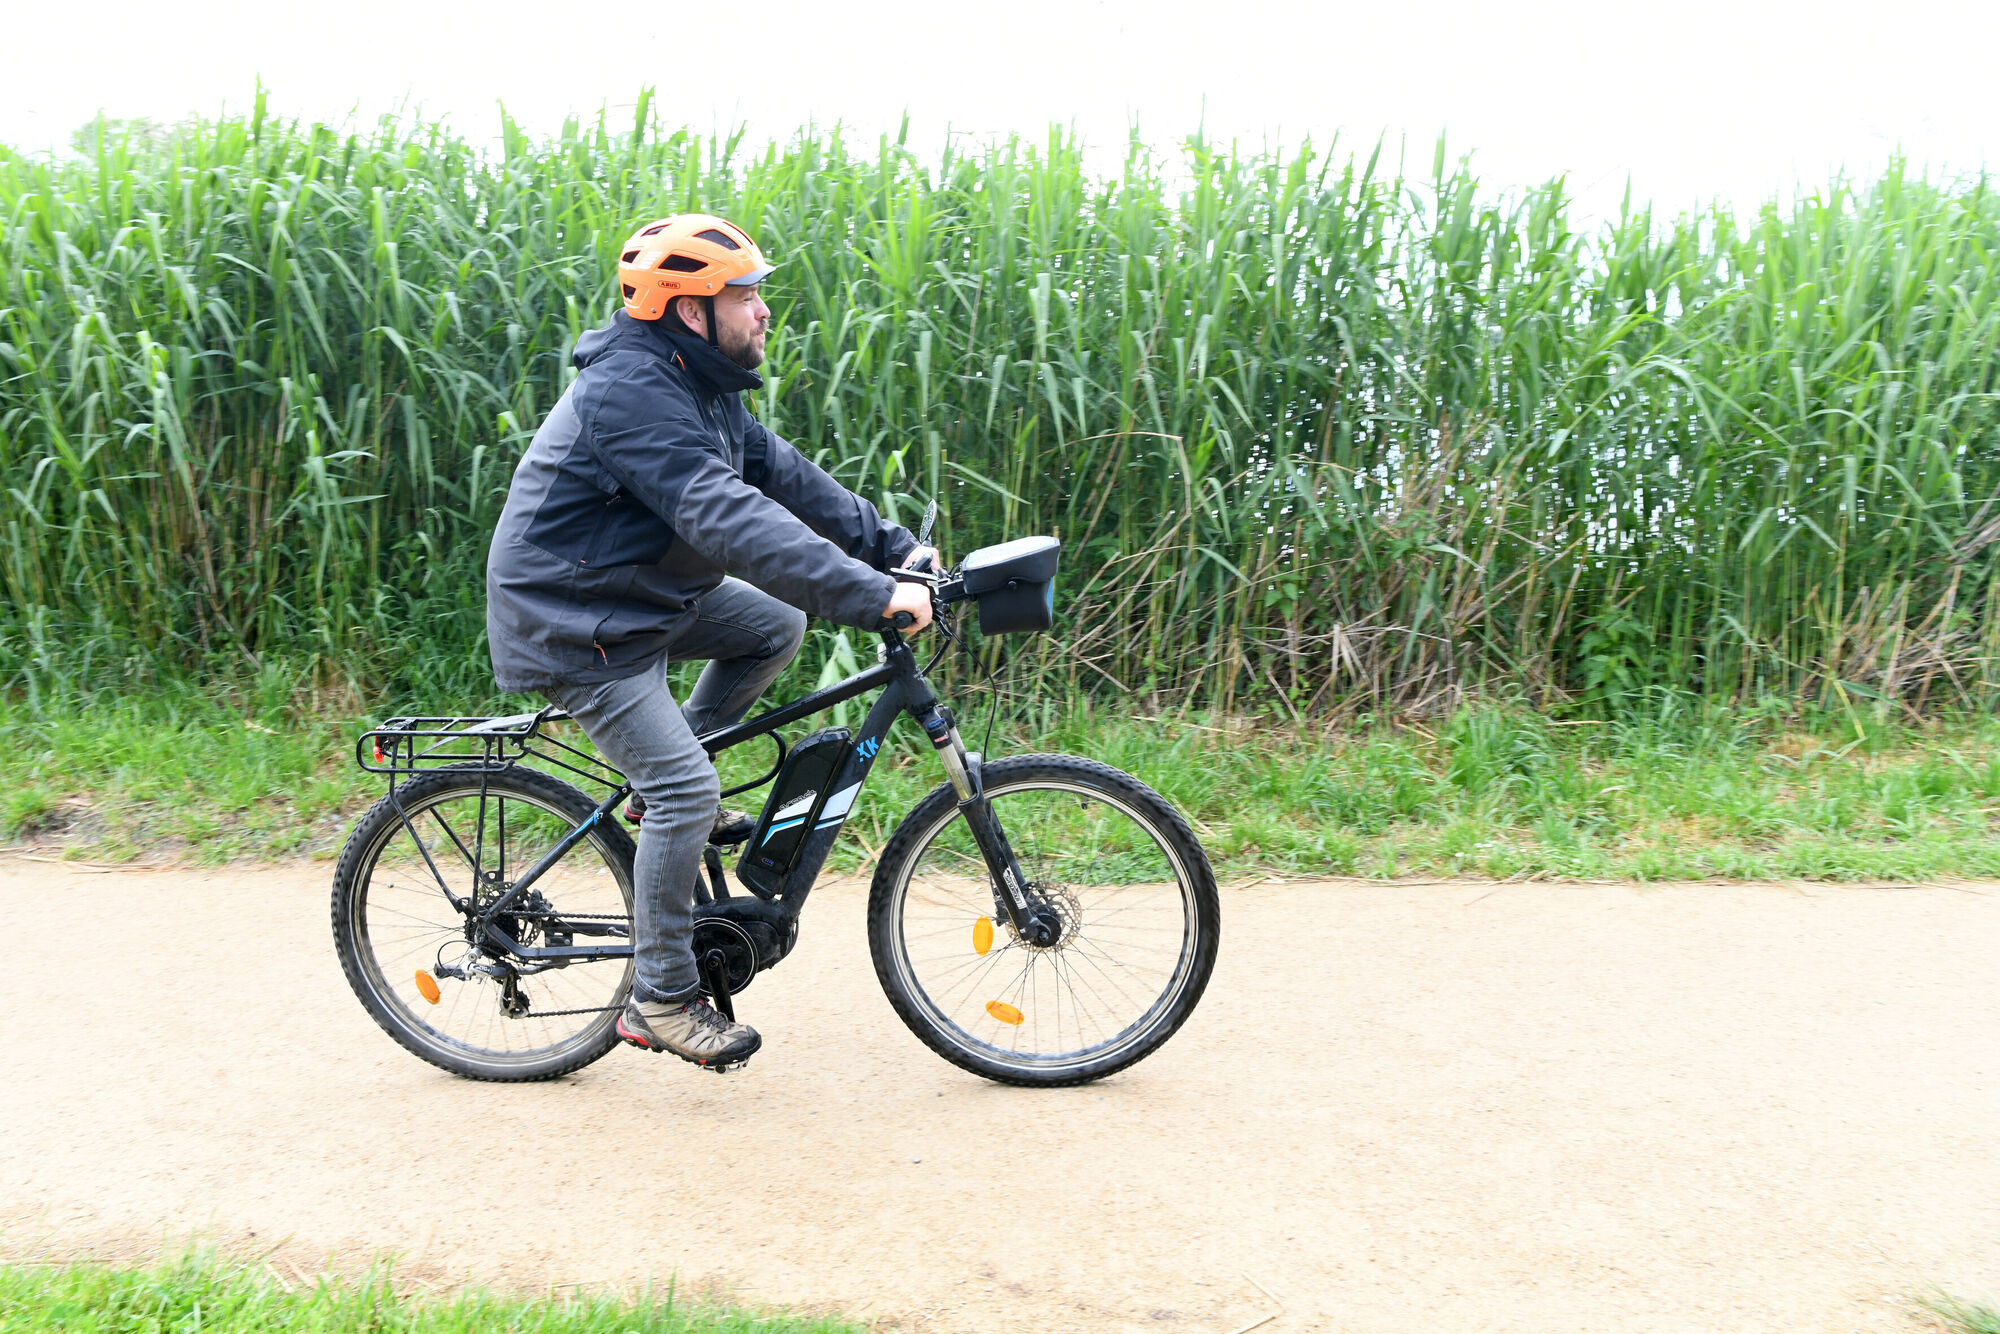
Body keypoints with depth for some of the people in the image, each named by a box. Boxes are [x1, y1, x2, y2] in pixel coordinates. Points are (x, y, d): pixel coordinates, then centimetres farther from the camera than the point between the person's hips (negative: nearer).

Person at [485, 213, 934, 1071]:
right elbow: (730, 517, -37)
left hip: (650, 592, 10)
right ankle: (660, 1001, 0)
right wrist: (871, 595, -40)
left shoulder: (701, 384, 6)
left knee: (776, 625, 6)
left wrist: (895, 547, -3)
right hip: (570, 620, -10)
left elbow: (780, 473, 5)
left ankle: (665, 782, 16)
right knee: (686, 789, -13)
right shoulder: (630, 392, -26)